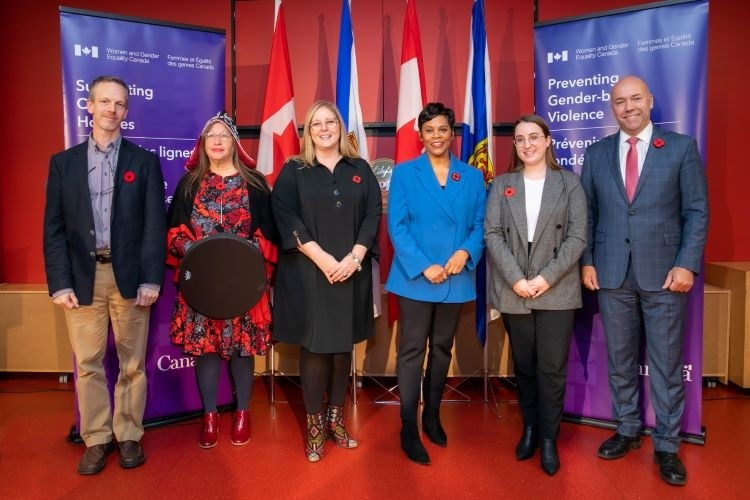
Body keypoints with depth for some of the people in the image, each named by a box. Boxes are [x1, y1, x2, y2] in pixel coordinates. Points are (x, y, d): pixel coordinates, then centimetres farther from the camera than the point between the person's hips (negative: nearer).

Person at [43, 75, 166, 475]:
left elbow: (155, 225, -2)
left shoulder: (144, 162, 4)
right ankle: (97, 439, 22)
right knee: (88, 364, 8)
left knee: (132, 363, 8)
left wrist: (151, 279, -9)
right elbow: (54, 228, 4)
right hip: (82, 276, 1)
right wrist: (59, 282, -4)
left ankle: (129, 436, 23)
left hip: (129, 275, -1)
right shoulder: (63, 162, 8)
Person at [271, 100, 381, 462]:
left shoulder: (360, 170, 9)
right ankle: (314, 423, 15)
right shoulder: (293, 171, 3)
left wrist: (354, 257, -12)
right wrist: (322, 259, -16)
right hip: (308, 273, -2)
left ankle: (336, 417, 24)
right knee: (314, 345, 1)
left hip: (351, 272, 2)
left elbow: (373, 214, 2)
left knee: (343, 345, 9)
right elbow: (286, 218, -7)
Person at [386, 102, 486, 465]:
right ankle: (408, 429, 11)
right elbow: (397, 226, -7)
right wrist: (423, 266, -17)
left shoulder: (472, 177, 8)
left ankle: (432, 416, 32)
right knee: (412, 351, 1)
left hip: (456, 279, 3)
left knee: (442, 349, 15)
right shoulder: (404, 173, 0)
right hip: (415, 277, -3)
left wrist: (465, 252, -16)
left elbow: (479, 224, 4)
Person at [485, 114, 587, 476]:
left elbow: (577, 238, -3)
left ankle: (549, 438, 16)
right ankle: (530, 428, 28)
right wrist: (515, 278, -12)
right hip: (513, 291, 2)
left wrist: (547, 277, -13)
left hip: (557, 291, -1)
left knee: (552, 368, 1)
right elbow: (492, 234, -2)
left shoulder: (569, 183, 4)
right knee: (524, 366, 12)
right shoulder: (501, 184, 7)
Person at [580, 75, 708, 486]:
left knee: (666, 363, 5)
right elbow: (587, 213, 8)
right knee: (620, 359, 12)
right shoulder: (597, 153, 8)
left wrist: (687, 264, -10)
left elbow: (697, 211, -1)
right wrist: (587, 261, 0)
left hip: (664, 273, -2)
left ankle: (666, 446, 19)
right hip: (612, 273, 2)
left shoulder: (681, 147, 1)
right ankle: (627, 430, 29)